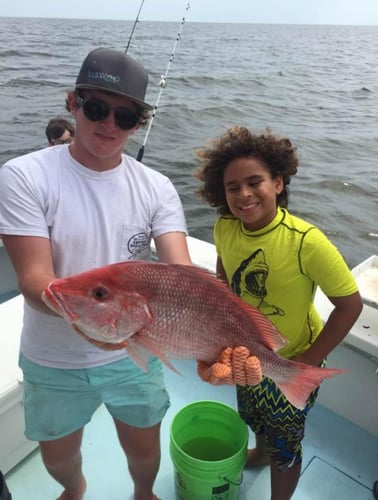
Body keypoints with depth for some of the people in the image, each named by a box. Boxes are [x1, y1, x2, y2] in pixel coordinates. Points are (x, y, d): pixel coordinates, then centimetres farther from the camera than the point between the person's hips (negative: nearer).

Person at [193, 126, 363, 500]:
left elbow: (350, 305, -24)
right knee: (253, 418, 34)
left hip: (289, 363, -5)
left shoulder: (307, 241, -34)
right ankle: (260, 453, 67)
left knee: (285, 446, 19)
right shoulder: (224, 227, -18)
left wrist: (306, 363, -20)